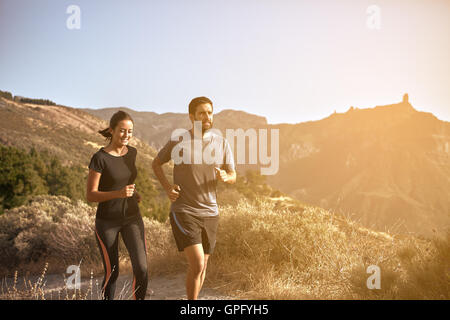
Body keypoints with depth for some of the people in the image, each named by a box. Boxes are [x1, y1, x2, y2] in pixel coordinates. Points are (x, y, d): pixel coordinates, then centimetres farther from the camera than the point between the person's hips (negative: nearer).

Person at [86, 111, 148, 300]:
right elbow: (90, 196, -16)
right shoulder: (99, 158, -16)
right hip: (107, 221, -4)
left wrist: (133, 193, 5)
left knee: (141, 269, -9)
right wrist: (119, 193, -31)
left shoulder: (132, 152, 1)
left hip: (132, 218, 4)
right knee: (112, 273, 5)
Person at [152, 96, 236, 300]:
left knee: (201, 266, 14)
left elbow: (233, 177, 6)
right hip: (183, 212, -4)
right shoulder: (178, 141, -7)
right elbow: (156, 163, 10)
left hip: (210, 213, 4)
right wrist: (167, 188, -6)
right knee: (197, 265, -16)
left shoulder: (221, 143, 1)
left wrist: (224, 177, -19)